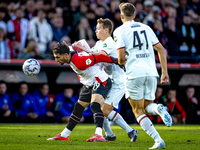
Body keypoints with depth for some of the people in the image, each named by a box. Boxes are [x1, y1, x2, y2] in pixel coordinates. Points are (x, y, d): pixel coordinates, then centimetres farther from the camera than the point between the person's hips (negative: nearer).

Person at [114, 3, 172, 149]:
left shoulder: (120, 31, 0)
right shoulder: (146, 28, 16)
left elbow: (121, 57, -8)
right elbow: (161, 49, 14)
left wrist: (122, 62, 16)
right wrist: (164, 72, 16)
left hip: (134, 74, -5)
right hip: (151, 72, 5)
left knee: (138, 111, 5)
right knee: (147, 107, 19)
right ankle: (158, 108, -19)